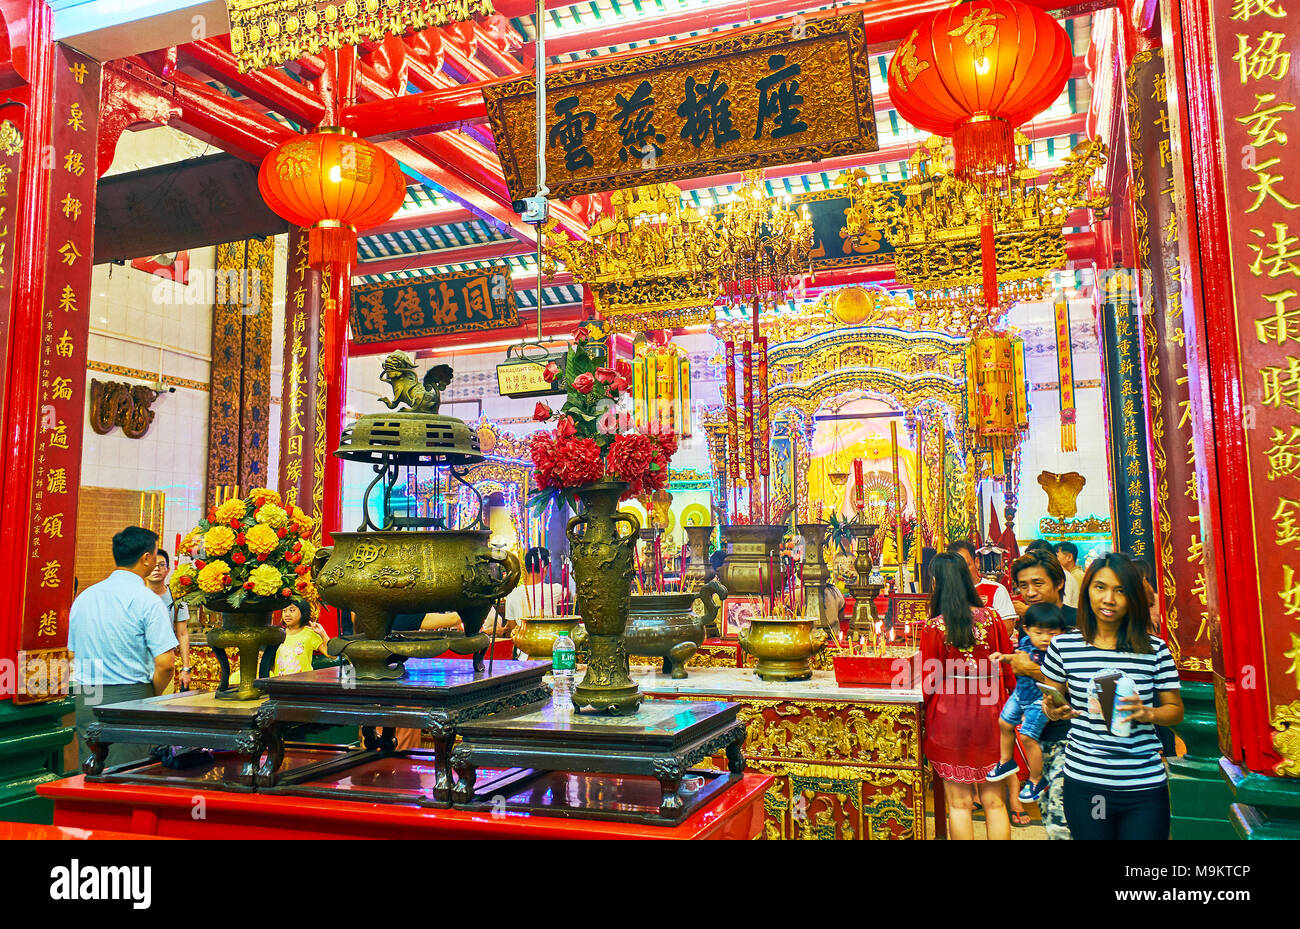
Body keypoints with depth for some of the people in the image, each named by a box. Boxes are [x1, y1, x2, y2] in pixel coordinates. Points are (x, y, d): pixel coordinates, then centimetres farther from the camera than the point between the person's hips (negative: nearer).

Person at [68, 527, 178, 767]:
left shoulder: (83, 598, 9)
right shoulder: (148, 601, -12)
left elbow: (73, 655, 16)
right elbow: (165, 663, -16)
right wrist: (152, 697, 0)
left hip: (85, 700, 6)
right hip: (130, 698, -6)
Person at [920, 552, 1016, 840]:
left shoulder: (934, 627, -10)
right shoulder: (991, 618, -3)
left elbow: (929, 681, -6)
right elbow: (1009, 668, 4)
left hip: (949, 714, -2)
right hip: (989, 712, 3)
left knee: (959, 802, 7)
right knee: (994, 801, 12)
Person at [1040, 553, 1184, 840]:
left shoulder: (1154, 649, -3)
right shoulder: (1063, 646, -2)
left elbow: (1175, 709, 6)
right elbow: (1051, 699, 12)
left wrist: (1147, 713, -14)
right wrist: (1053, 710, -11)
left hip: (1144, 788, 0)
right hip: (1083, 782, 1)